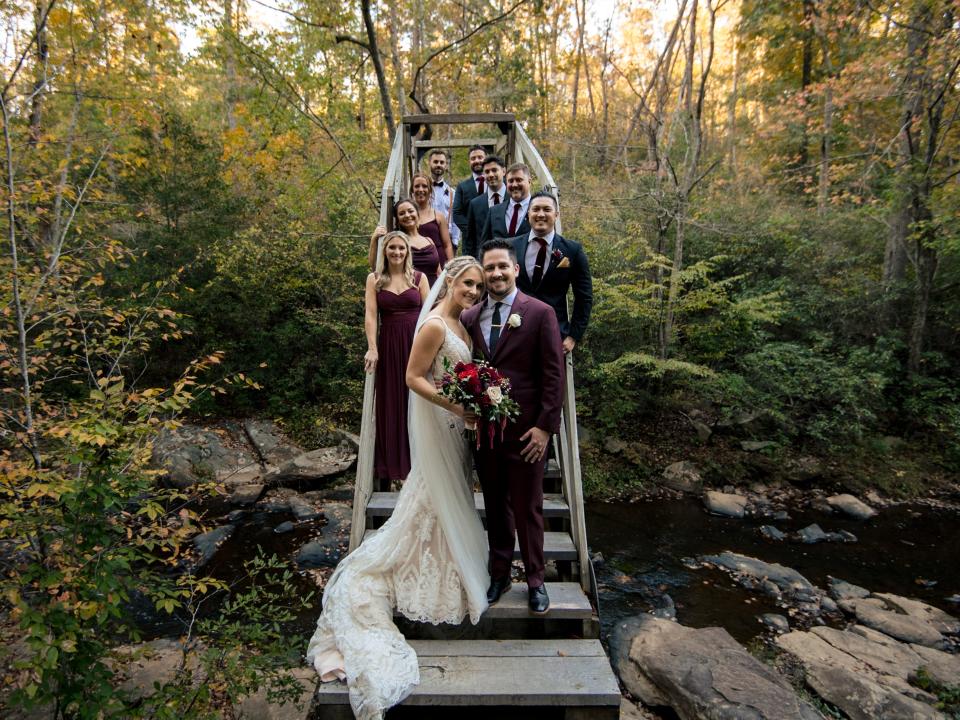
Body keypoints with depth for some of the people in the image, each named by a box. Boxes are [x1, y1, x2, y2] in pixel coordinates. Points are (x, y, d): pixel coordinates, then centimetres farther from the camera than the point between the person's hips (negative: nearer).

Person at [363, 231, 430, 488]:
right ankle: (388, 469, 18)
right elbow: (370, 314, -4)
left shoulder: (419, 278, 6)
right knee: (389, 404, 6)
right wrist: (372, 348, -15)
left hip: (416, 342, 0)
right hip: (388, 345, 0)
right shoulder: (374, 279, 6)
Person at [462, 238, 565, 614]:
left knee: (527, 508, 8)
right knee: (495, 506, 16)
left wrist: (545, 426, -12)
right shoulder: (470, 317, 7)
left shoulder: (540, 313, -6)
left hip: (525, 431, -4)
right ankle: (499, 573, 33)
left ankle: (535, 580, 28)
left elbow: (553, 374, -8)